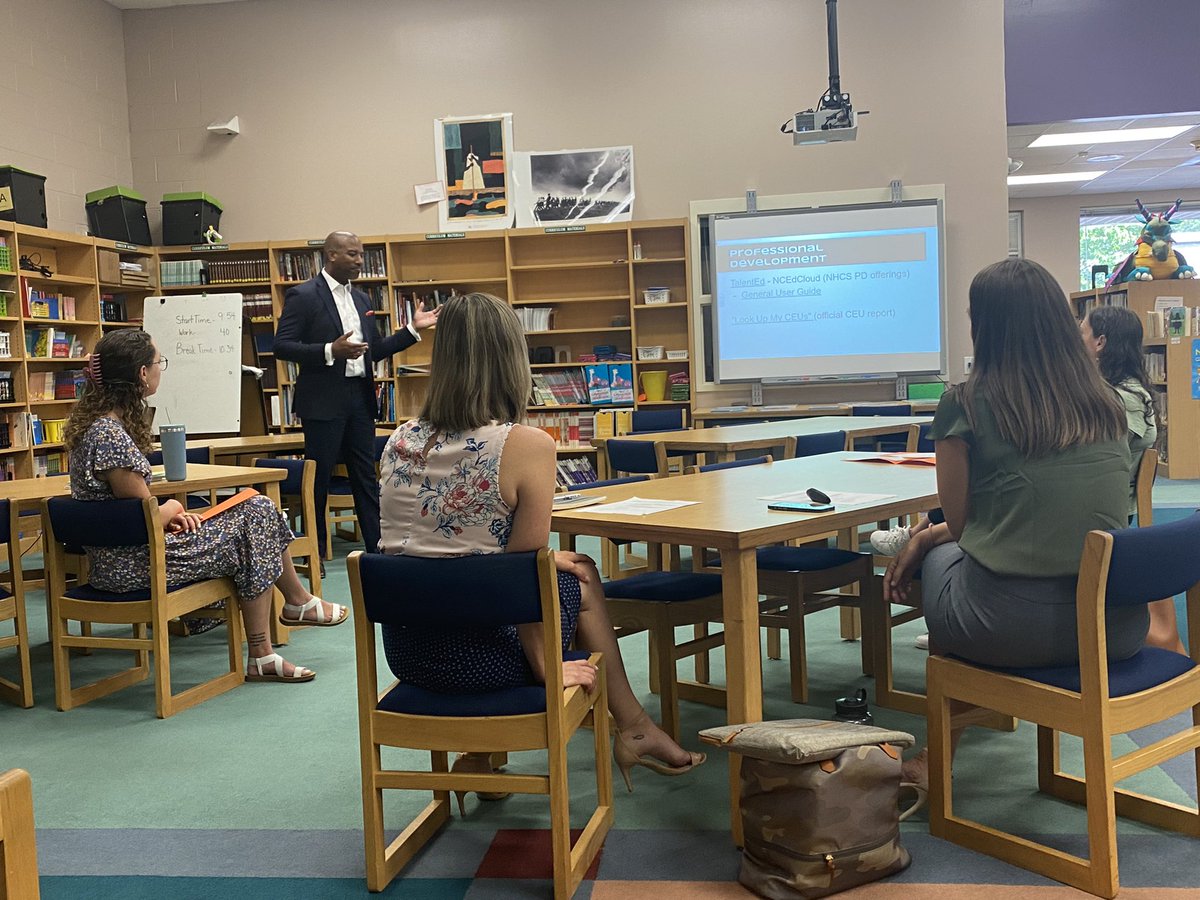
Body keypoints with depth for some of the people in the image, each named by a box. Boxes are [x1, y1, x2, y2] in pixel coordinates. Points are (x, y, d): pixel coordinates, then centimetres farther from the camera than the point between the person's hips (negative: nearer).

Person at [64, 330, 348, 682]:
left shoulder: (97, 421, 7)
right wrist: (172, 509, 0)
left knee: (256, 509, 5)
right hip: (130, 564, -10)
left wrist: (168, 514, 3)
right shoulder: (110, 436, -25)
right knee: (255, 518, -3)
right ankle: (299, 602, 21)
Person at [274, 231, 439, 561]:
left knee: (366, 477, 8)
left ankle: (378, 546, 12)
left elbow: (375, 350, 17)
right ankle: (314, 552, 13)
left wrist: (413, 328, 8)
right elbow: (282, 346, -11)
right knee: (318, 478, 2)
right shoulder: (303, 296, -7)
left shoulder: (361, 299, 15)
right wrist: (331, 351, -22)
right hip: (324, 400, -6)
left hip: (360, 397, 7)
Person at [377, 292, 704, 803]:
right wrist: (544, 666, 2)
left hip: (405, 654, 5)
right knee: (579, 580, 22)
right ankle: (632, 726, 35)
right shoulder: (527, 445, -18)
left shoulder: (399, 441, 0)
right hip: (477, 657, -5)